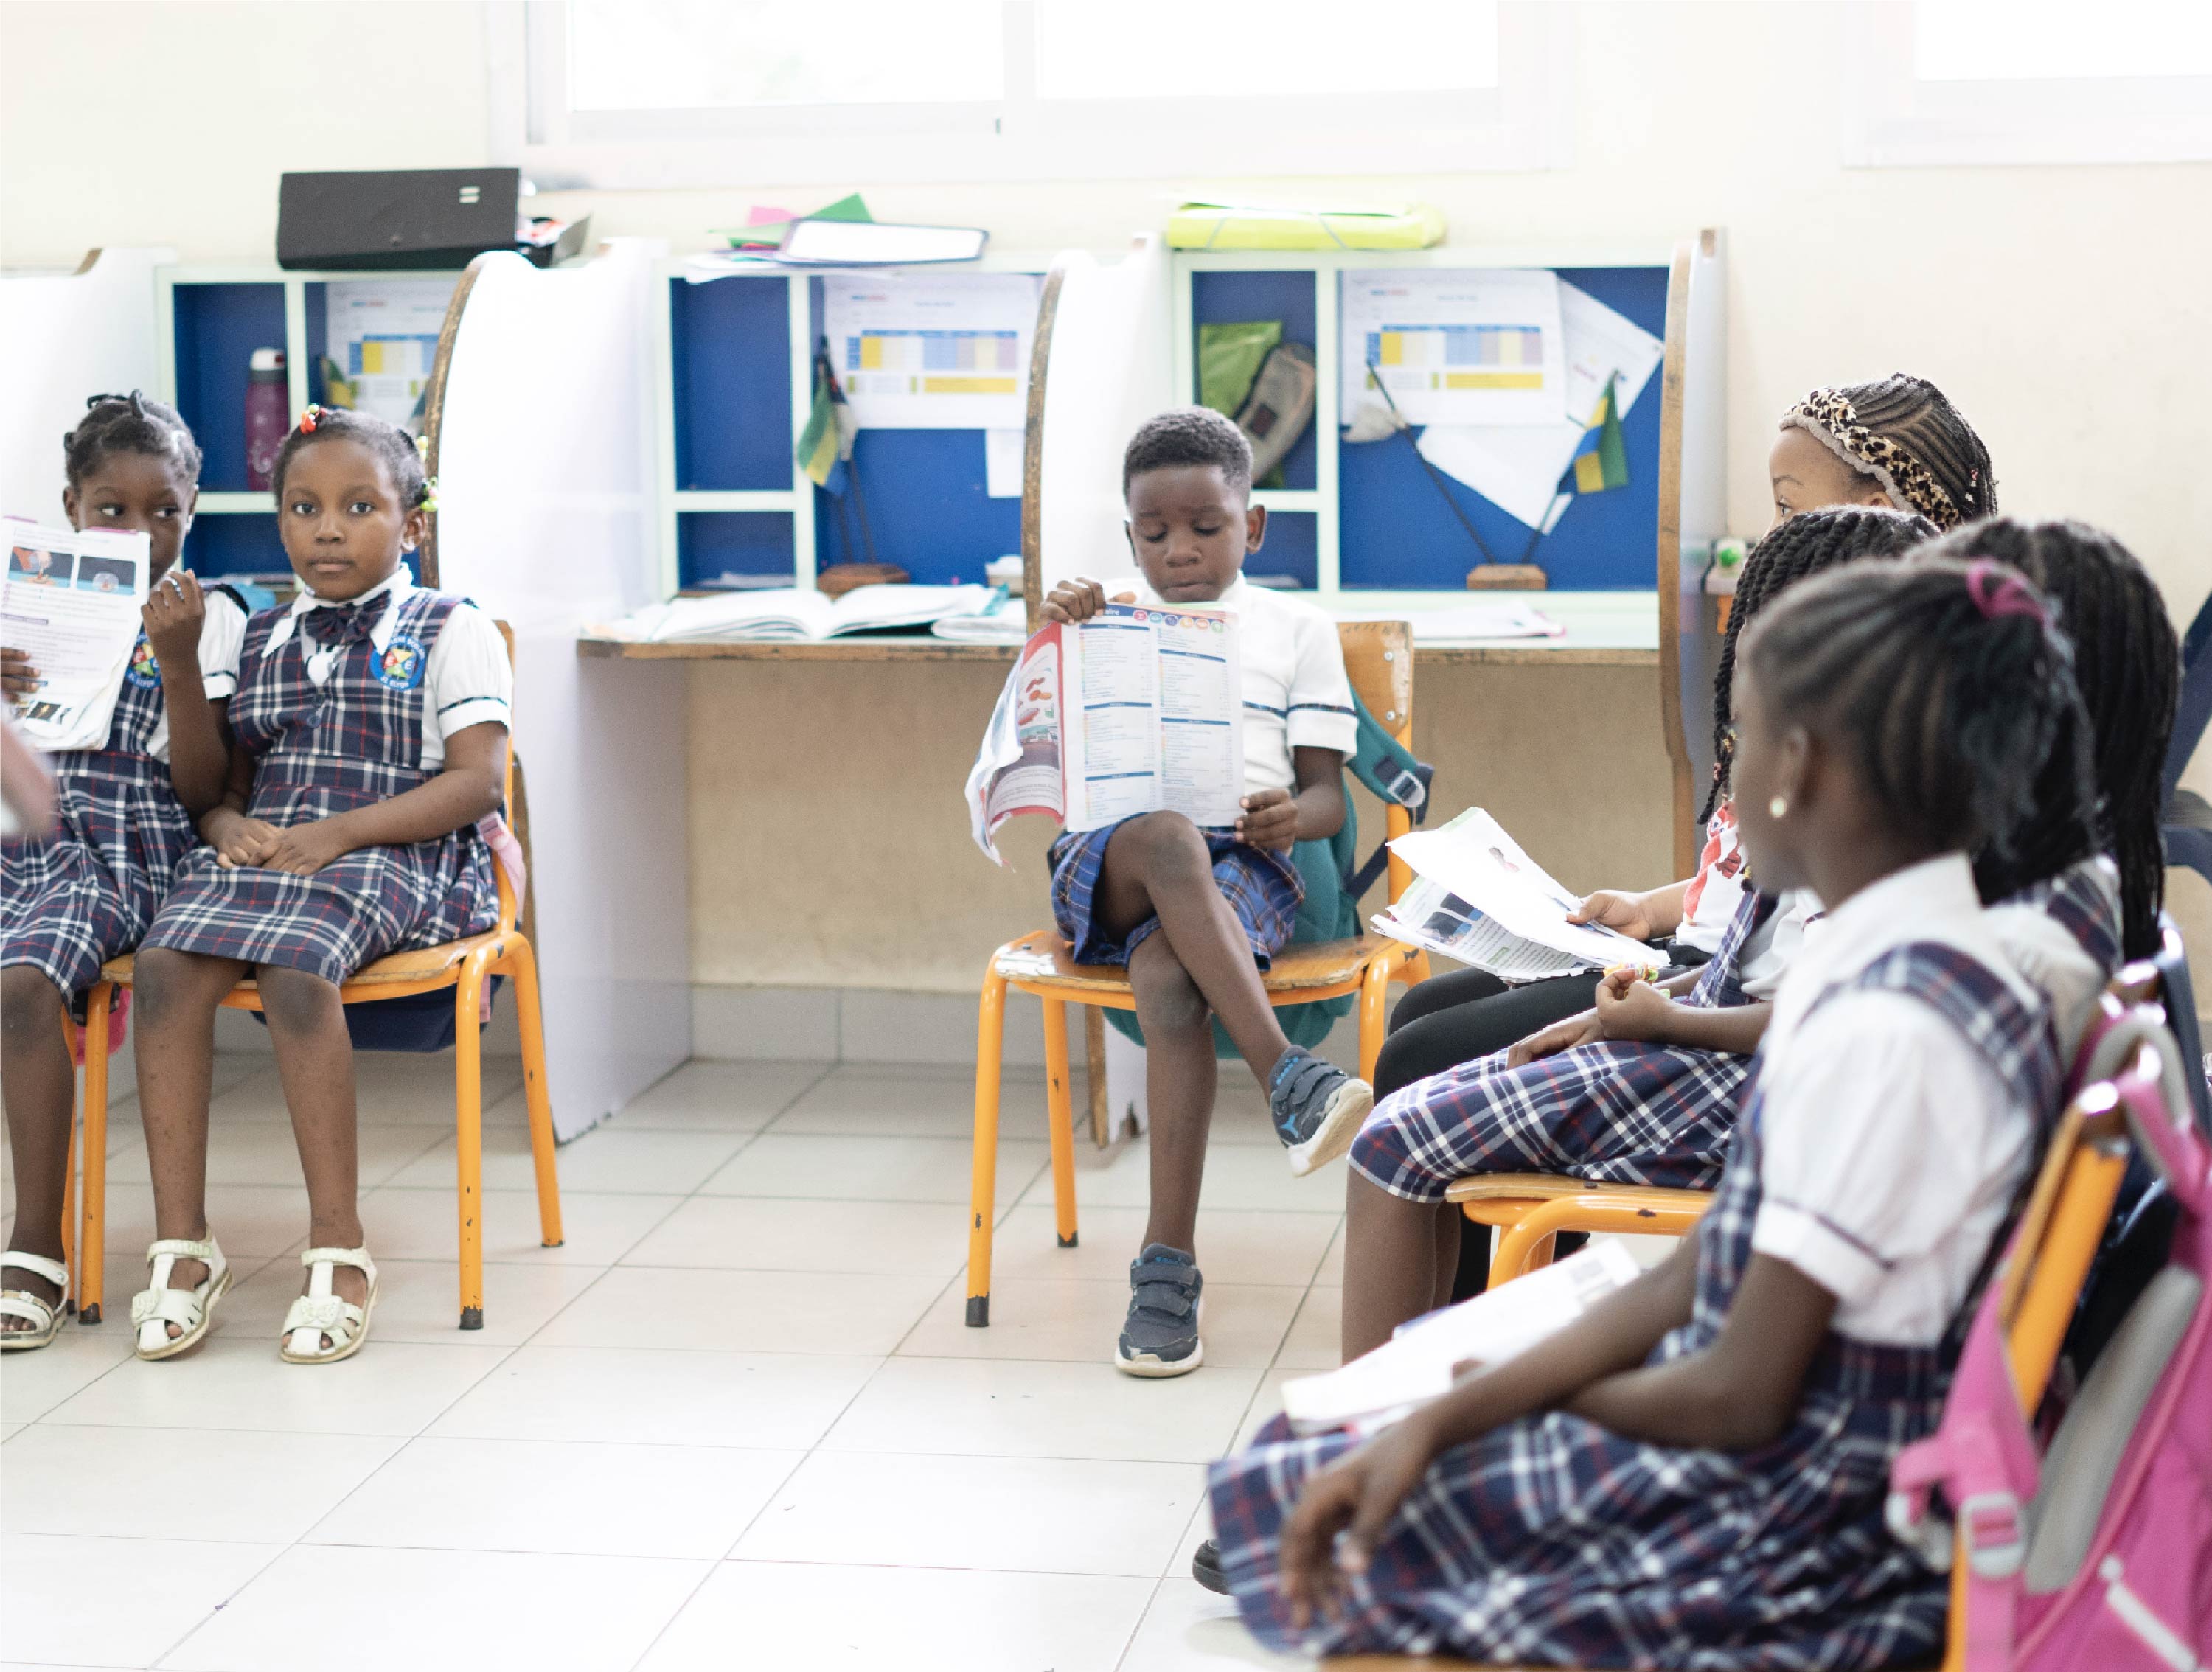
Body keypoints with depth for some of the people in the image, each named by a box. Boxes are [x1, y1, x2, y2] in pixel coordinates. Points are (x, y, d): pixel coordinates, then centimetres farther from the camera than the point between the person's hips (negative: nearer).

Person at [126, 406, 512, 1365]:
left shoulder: (450, 632, 6)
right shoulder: (261, 644, 23)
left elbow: (477, 780, -5)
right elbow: (224, 778, 23)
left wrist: (338, 834, -14)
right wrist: (231, 827, -3)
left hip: (397, 855, -5)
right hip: (266, 849, 5)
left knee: (294, 971, -35)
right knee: (166, 967, -26)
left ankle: (338, 1246, -27)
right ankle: (182, 1244, -22)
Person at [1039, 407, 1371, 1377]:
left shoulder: (1296, 630, 19)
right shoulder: (1104, 618, 22)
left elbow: (1328, 792, 13)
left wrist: (1293, 815, -13)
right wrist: (1052, 636, -5)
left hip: (1243, 866, -1)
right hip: (1107, 861, 1)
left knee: (1166, 975, -36)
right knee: (1166, 836, -38)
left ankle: (1169, 1261, -40)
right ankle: (1285, 1076, -45)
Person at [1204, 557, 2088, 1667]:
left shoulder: (1882, 1027, -27)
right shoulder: (1896, 966, 3)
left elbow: (1740, 1397, -22)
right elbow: (1696, 1282, 4)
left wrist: (1528, 1399, -2)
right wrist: (1439, 1421, -4)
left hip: (1809, 1539, -9)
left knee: (1273, 1499, 1)